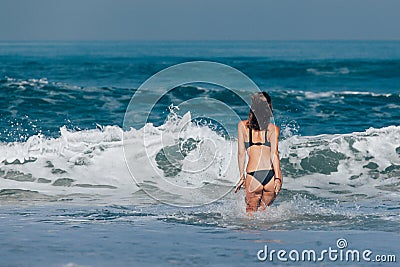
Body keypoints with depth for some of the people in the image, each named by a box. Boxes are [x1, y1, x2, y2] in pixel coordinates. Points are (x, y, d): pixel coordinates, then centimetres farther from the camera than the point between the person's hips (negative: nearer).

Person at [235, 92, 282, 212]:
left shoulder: (242, 126, 8)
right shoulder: (273, 129, 6)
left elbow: (241, 153, 7)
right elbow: (274, 154, -5)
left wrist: (242, 176, 14)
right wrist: (277, 178, -11)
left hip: (253, 175, -1)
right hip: (272, 174, 1)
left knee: (251, 212, 14)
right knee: (263, 209, 19)